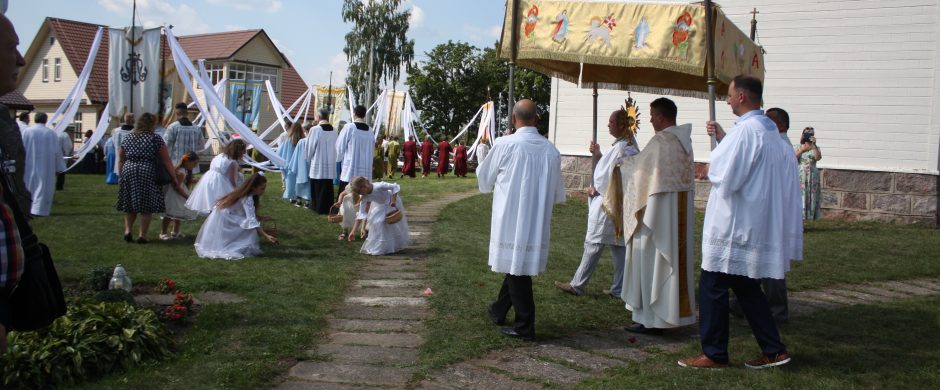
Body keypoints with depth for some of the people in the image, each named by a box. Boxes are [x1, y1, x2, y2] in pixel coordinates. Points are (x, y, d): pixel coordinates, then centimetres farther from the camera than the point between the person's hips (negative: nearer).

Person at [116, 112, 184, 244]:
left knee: (129, 205, 17)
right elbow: (166, 161, -1)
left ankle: (127, 230, 7)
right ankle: (142, 235, 3)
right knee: (146, 206, 4)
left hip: (128, 172, 4)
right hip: (148, 173, -4)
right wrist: (174, 178, 4)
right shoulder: (156, 139, -1)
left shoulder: (127, 138, 11)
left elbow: (121, 160, 15)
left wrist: (121, 176, 24)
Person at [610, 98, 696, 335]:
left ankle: (651, 319, 3)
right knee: (674, 259, 14)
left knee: (653, 261, -2)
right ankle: (675, 311, 23)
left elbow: (638, 168, -8)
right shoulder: (684, 140, 9)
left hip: (659, 212, -8)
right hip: (681, 212, 9)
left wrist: (623, 164, 12)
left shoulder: (660, 141, -17)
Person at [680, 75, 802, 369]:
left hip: (734, 225, -9)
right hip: (758, 224, 9)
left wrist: (710, 170, -3)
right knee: (747, 288, 17)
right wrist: (723, 138, 15)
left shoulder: (746, 129, -19)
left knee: (712, 288, 1)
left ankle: (714, 354, 9)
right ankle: (774, 350, 20)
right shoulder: (770, 130, 12)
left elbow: (725, 176, -23)